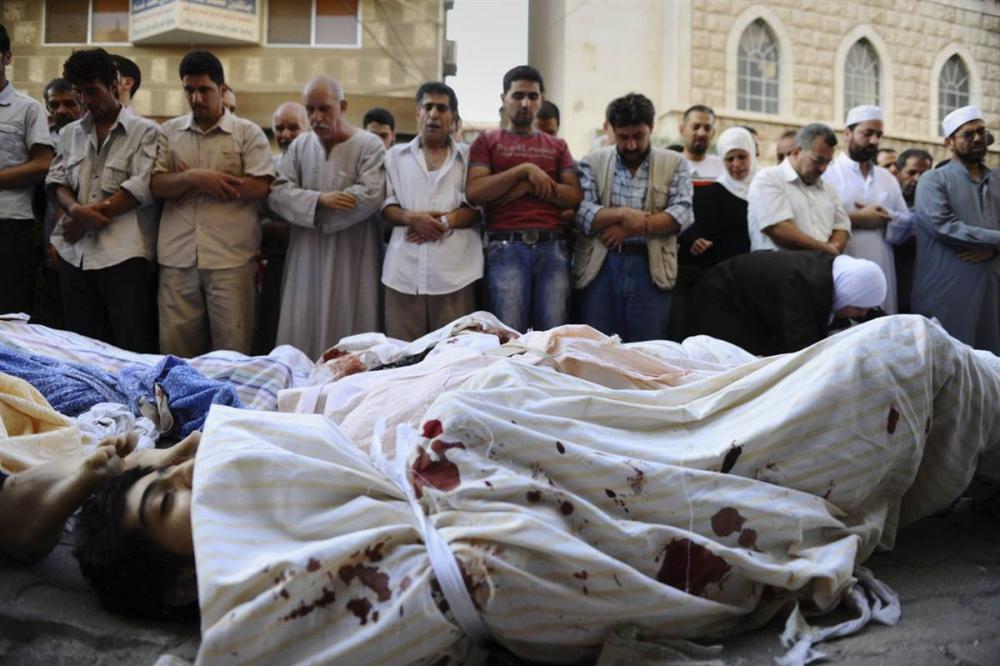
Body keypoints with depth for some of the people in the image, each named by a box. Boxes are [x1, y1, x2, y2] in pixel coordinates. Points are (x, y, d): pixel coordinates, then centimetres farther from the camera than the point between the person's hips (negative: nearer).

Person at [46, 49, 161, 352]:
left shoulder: (145, 131, 2)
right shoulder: (70, 133, 19)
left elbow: (142, 188, -9)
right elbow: (56, 179, 11)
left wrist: (86, 220, -8)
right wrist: (76, 209, -12)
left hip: (122, 254, -5)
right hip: (75, 253, 5)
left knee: (132, 349, -6)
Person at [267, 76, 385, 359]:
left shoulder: (369, 145, -2)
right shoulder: (300, 145, 11)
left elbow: (371, 195, -17)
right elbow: (277, 193, 2)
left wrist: (311, 210, -9)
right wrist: (321, 200, -16)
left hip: (351, 261, -4)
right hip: (305, 259, 4)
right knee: (299, 335, 3)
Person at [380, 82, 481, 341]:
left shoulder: (468, 156, 13)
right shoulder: (396, 155, 18)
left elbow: (479, 207, 6)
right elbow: (385, 206, 11)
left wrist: (446, 221, -11)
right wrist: (412, 218, -9)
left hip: (454, 271, -1)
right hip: (405, 270, 1)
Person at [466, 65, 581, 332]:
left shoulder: (557, 146, 21)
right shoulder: (487, 141, 13)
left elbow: (575, 197, 8)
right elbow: (474, 192, -3)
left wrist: (529, 187, -3)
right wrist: (525, 170, -5)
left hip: (553, 246, 2)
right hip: (506, 247, -2)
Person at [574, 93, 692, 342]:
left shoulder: (674, 164, 9)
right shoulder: (593, 162, 10)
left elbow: (682, 214, -3)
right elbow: (581, 211, -3)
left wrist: (631, 227, -12)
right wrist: (623, 213, -18)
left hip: (651, 267, 0)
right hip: (601, 266, 1)